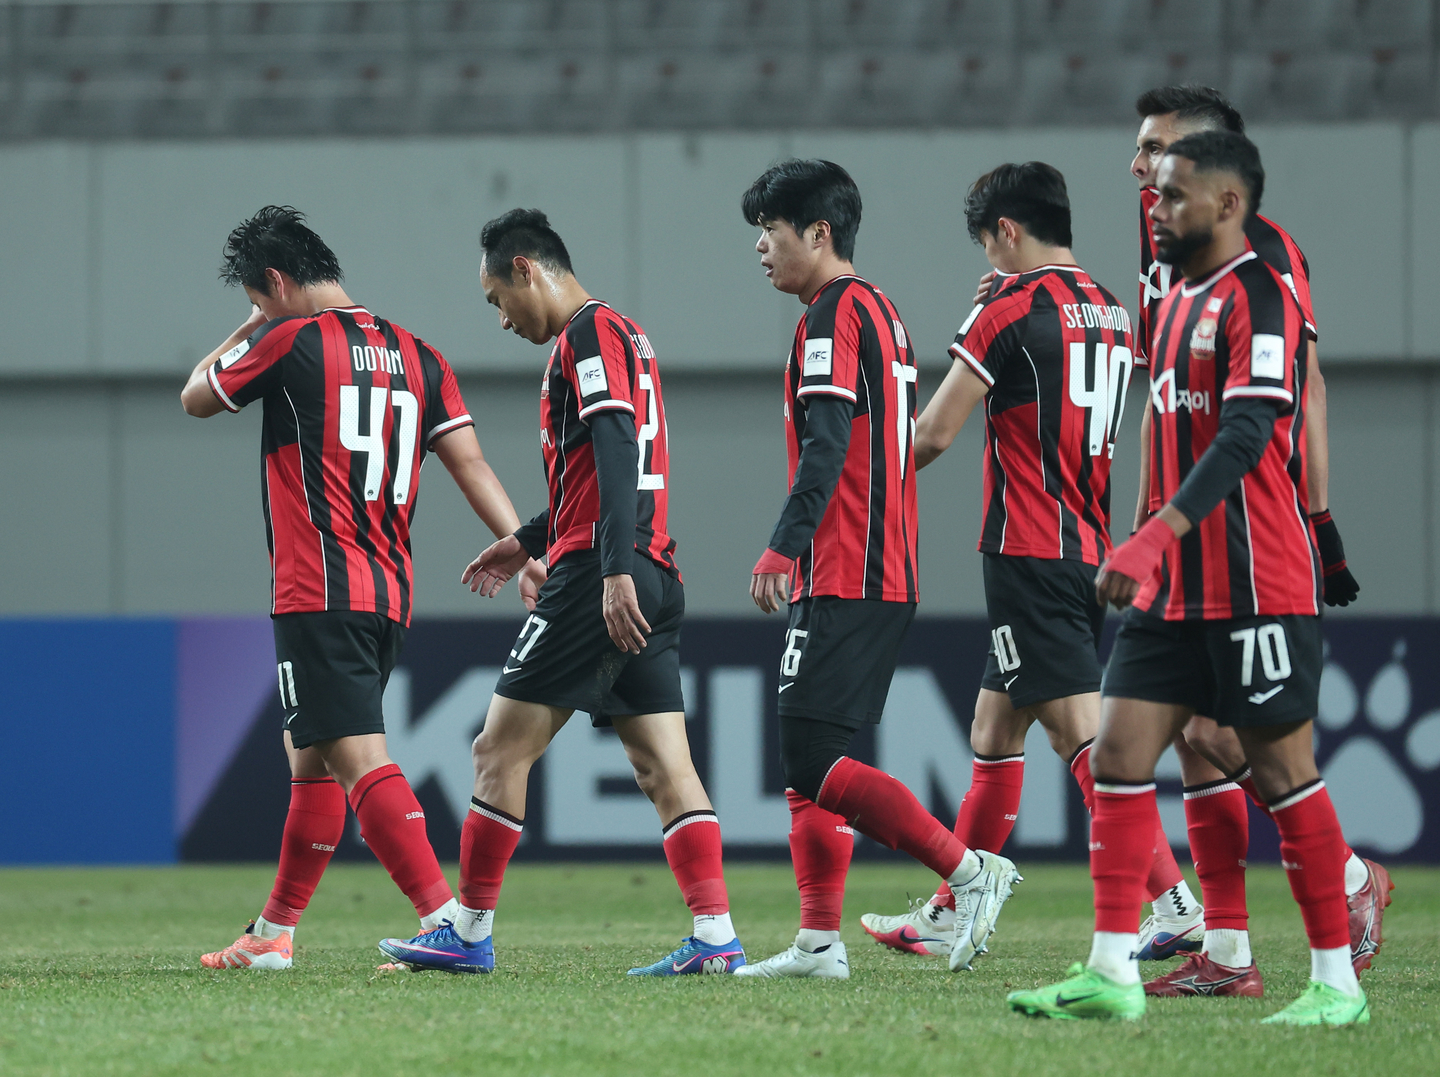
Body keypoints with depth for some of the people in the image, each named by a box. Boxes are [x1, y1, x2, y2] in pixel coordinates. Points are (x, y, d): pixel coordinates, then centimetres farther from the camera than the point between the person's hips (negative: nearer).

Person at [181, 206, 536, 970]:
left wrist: (251, 325, 23)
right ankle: (274, 935, 26)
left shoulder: (291, 341, -6)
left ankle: (448, 921, -26)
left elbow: (196, 397, 11)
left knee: (357, 757, -14)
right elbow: (467, 458, 4)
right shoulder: (415, 355, 12)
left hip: (319, 596, -8)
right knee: (310, 758, 19)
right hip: (389, 596, 8)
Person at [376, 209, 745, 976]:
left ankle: (469, 934, 2)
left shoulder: (591, 333, -8)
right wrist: (528, 542, 35)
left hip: (597, 579, -10)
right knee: (663, 763, 3)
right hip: (653, 580, 10)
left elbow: (616, 457, -20)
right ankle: (715, 937, -7)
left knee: (500, 749, -2)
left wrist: (615, 572, -27)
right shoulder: (617, 333, 23)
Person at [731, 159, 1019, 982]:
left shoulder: (835, 313, -9)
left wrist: (785, 546, -29)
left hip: (847, 583, -10)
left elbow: (826, 445, -21)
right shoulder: (880, 312, 21)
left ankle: (970, 871, -16)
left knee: (810, 759, -15)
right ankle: (820, 943, 8)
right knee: (809, 765, 10)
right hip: (886, 577, 10)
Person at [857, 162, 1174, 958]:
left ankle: (1175, 901, -24)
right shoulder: (1110, 312, 13)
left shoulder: (1010, 308, -11)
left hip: (1031, 555, -9)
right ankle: (949, 914, 23)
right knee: (994, 729, 17)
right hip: (1092, 553, 9)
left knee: (1081, 730, -14)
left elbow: (935, 433, -10)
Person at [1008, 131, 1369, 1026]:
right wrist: (1150, 554, 21)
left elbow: (1244, 438, -23)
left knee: (1284, 774, -3)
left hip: (1258, 586, -9)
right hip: (1176, 588, 9)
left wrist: (1154, 539, -32)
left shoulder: (1261, 299, -12)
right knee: (1118, 757, 0)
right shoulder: (1179, 303, 16)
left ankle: (1337, 981, 6)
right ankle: (1113, 974, 0)